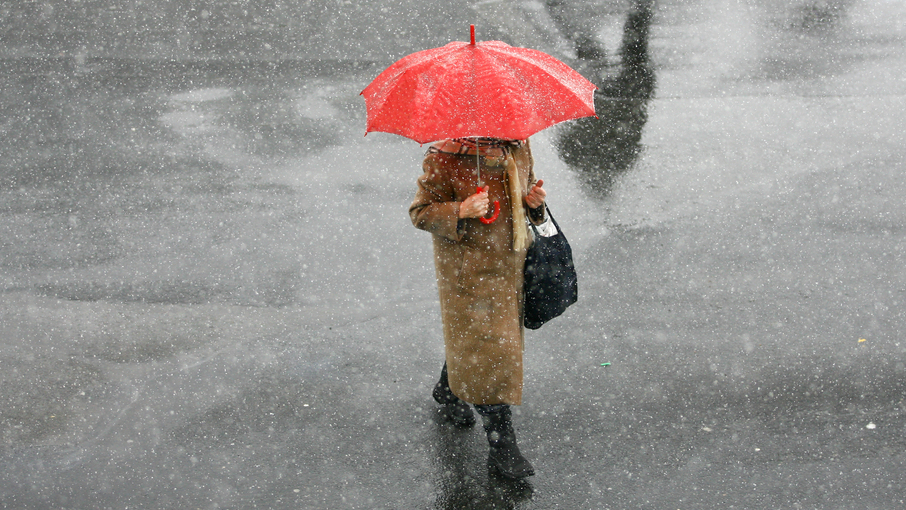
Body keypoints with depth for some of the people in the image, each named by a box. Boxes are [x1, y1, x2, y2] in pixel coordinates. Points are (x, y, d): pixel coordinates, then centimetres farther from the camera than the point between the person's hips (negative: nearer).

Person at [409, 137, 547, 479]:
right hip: (467, 268, -6)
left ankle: (448, 390, 51)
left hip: (511, 262, 6)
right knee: (486, 347, -4)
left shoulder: (518, 148, 0)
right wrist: (460, 212, -30)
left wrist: (534, 201, -5)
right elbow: (420, 212, -13)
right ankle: (502, 444, 5)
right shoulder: (444, 158, -18)